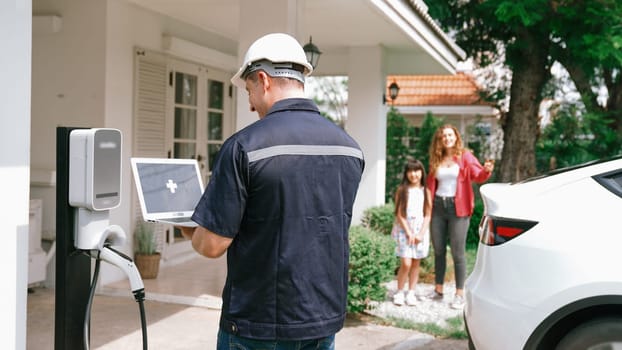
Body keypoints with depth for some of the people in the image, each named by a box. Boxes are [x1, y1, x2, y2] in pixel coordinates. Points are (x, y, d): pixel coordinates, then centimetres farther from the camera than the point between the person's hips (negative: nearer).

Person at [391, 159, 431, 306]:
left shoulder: (425, 191, 4)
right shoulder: (402, 190, -1)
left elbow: (427, 215, 2)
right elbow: (399, 214, -4)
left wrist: (421, 234, -9)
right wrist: (409, 233, -10)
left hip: (420, 231, 2)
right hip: (404, 230, -2)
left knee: (416, 263, 6)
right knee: (406, 264, -10)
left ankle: (411, 293, 14)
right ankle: (399, 293, 4)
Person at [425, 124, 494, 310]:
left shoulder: (465, 156, 0)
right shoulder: (436, 160, 10)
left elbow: (478, 175, -13)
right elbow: (430, 184, 13)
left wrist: (486, 171, -34)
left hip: (457, 208, -4)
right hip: (438, 206, 4)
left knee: (458, 252, -3)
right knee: (438, 251, 11)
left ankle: (460, 294, 4)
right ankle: (438, 290, 22)